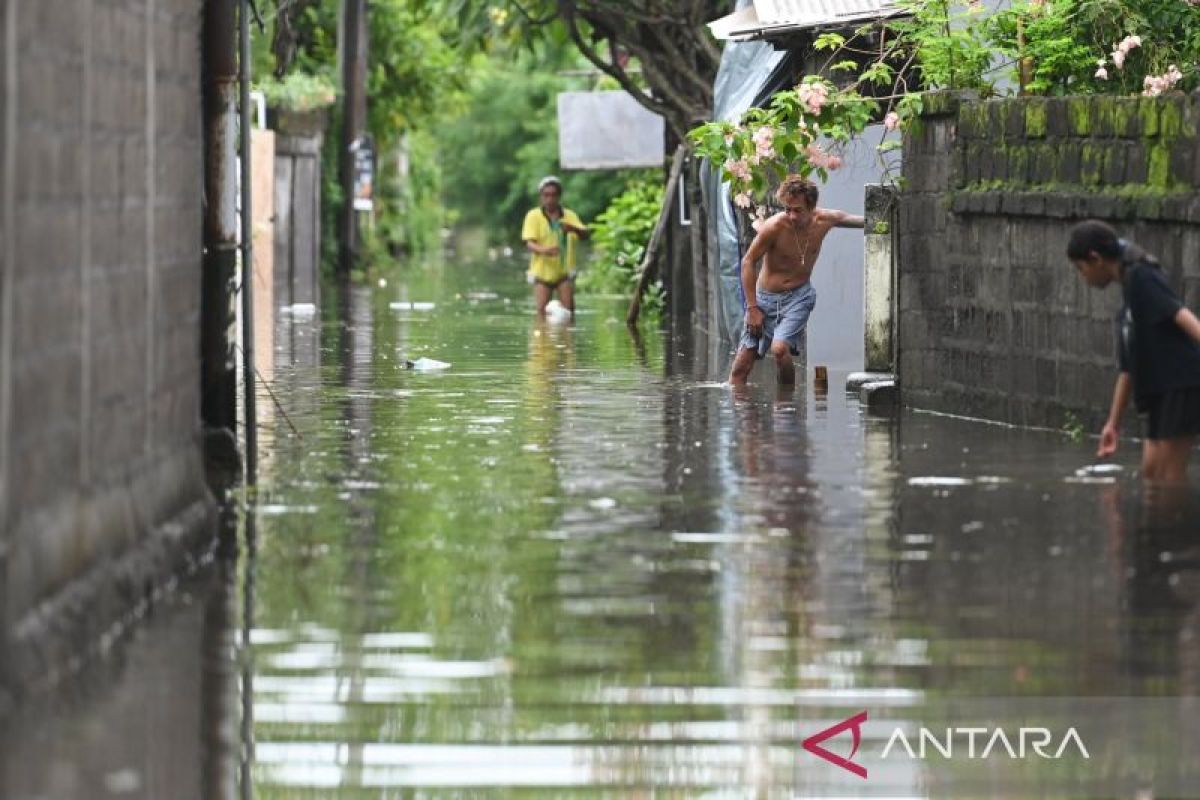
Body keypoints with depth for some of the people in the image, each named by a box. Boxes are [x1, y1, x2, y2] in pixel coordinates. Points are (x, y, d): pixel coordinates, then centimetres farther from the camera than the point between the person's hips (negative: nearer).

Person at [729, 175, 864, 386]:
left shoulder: (823, 220, -11)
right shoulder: (774, 227, -21)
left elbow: (845, 218, 15)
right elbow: (748, 262, -11)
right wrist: (752, 308, -11)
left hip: (798, 298, 1)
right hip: (765, 297, -1)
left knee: (780, 349, -25)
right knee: (741, 368, -5)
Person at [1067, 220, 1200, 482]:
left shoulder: (1140, 276, -5)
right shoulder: (1128, 305, 22)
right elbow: (1128, 370, 27)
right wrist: (1113, 423, 30)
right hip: (1161, 391, 9)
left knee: (1170, 471, -8)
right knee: (1151, 470, 10)